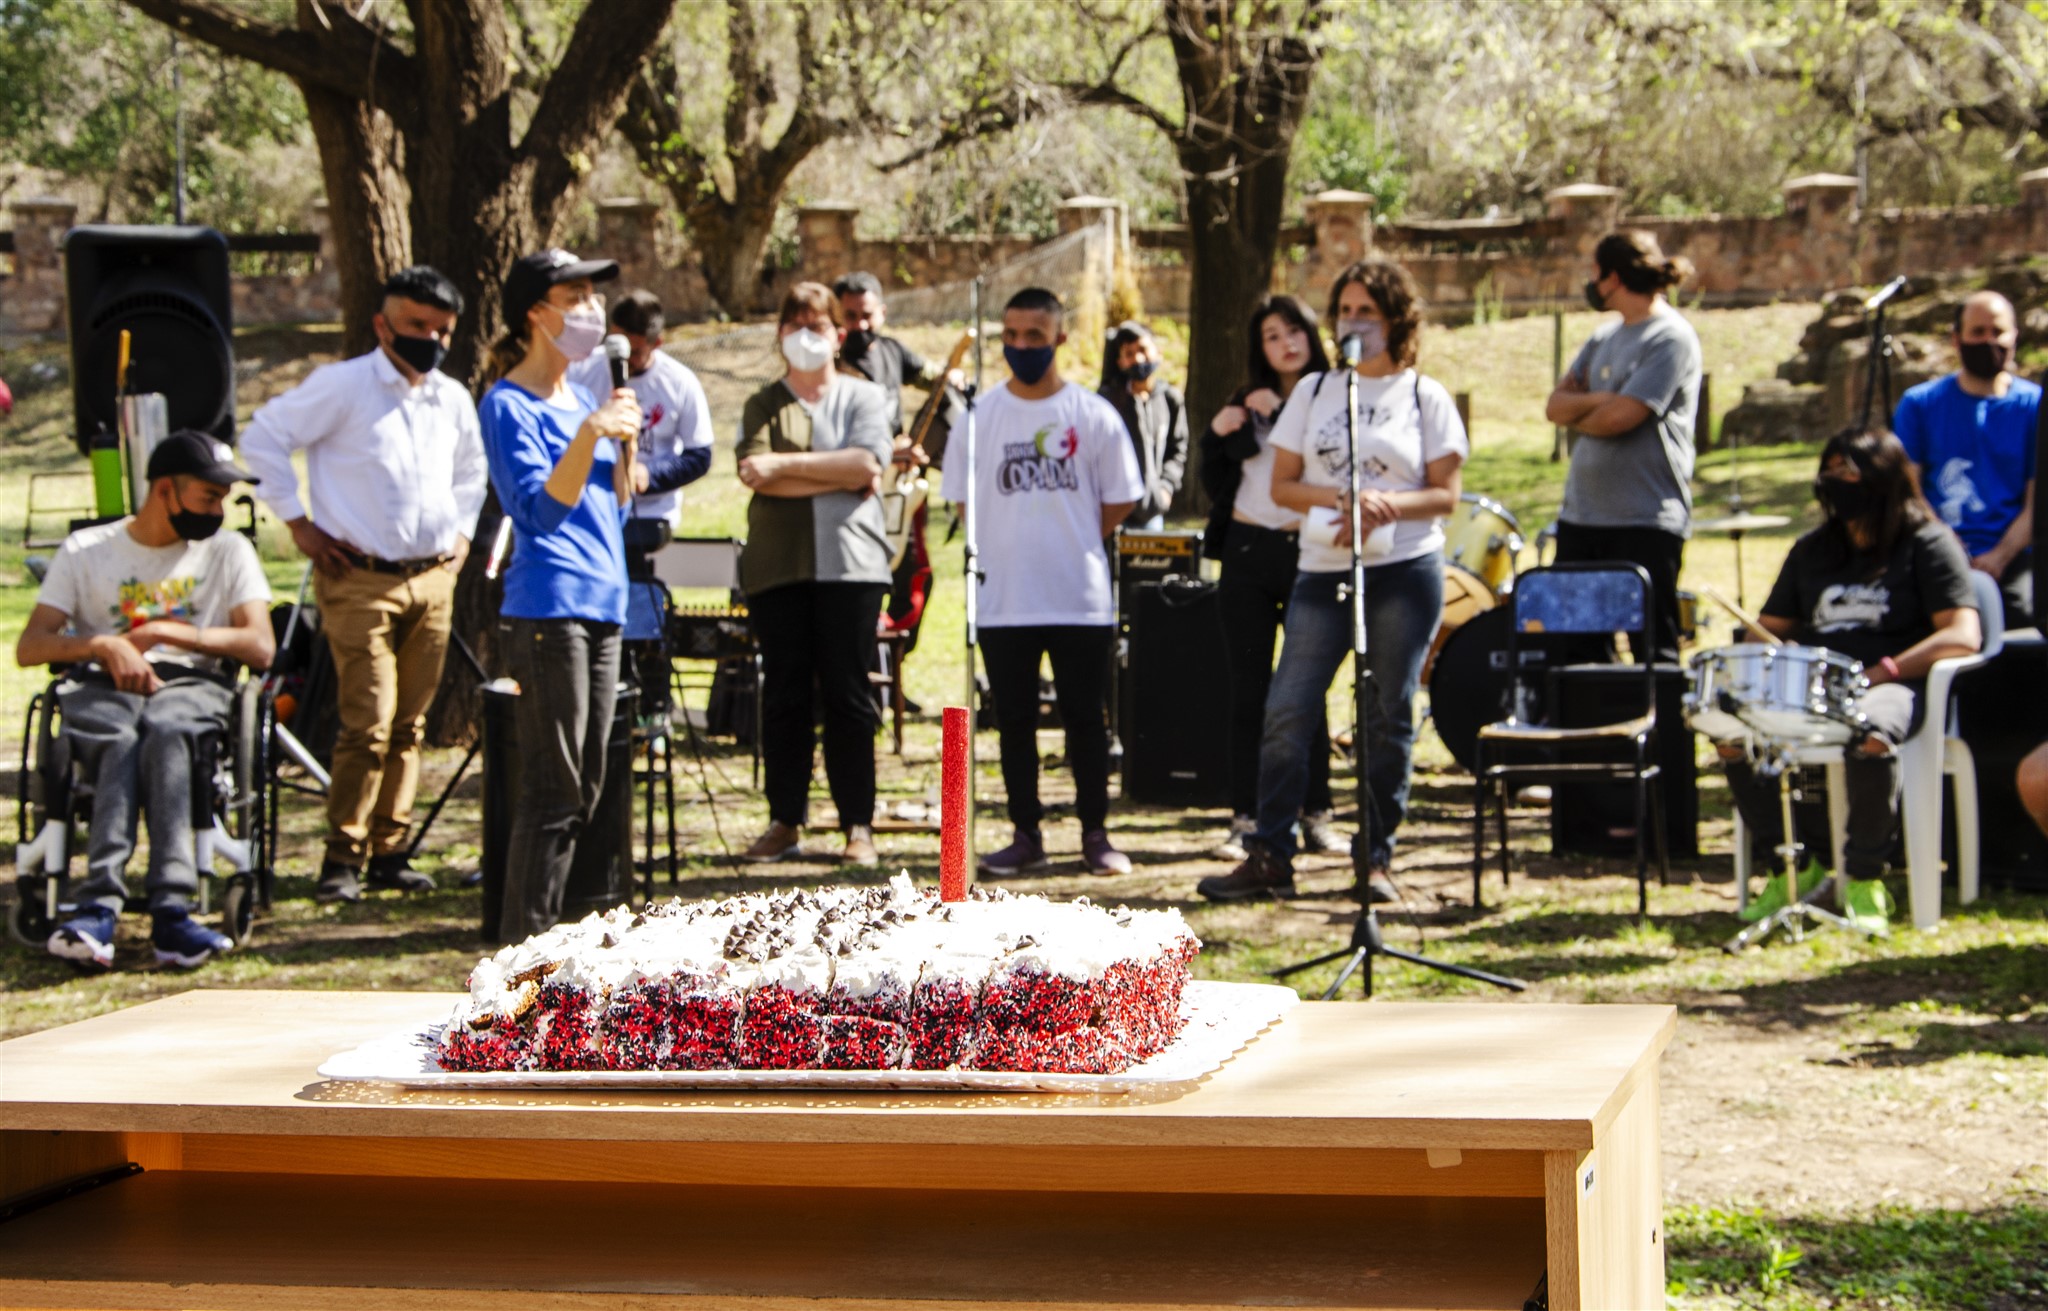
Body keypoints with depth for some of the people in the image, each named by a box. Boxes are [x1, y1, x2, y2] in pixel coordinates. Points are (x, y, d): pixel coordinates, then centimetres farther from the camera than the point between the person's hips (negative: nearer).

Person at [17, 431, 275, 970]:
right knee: (121, 742, -37)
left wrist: (163, 632, -4)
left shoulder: (228, 551, 17)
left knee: (165, 733, -37)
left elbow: (260, 647, 4)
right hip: (102, 686, 0)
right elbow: (29, 647, 7)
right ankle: (169, 908, -52)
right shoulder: (85, 550, 15)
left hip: (191, 684, 0)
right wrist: (103, 645, -11)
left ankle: (100, 906, -51)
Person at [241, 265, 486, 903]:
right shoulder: (343, 385, -5)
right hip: (360, 580, -6)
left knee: (409, 725, 7)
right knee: (368, 723, -11)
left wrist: (462, 531, 20)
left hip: (433, 580, 6)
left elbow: (471, 468, 33)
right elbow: (262, 438, -3)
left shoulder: (453, 399, 14)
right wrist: (299, 524, -5)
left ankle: (389, 849, 15)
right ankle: (343, 856, -4)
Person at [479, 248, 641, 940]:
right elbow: (543, 508, -20)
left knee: (582, 789, 12)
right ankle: (525, 942, -4)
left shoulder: (581, 396, 17)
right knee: (554, 791, -9)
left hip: (601, 604, 9)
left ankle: (544, 931, 19)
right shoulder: (509, 404, -8)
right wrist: (590, 433, -30)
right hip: (548, 609, -9)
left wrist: (625, 439, 5)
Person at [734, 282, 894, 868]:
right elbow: (759, 476, -5)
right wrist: (840, 476, -9)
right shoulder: (763, 405, 13)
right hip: (777, 566, 1)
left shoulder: (865, 397, 11)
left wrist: (786, 463, -10)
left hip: (850, 562, -1)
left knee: (848, 695, -2)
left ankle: (858, 826, 1)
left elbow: (867, 463, -8)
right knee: (784, 695, 1)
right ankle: (785, 823, 6)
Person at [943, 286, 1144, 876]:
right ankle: (1026, 834, 16)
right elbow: (963, 498, 8)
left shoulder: (1094, 415, 0)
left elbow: (1119, 500, 6)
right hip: (1002, 600, 1)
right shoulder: (980, 414, 3)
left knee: (1086, 719, 4)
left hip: (1082, 599, -1)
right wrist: (1012, 548, 3)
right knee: (1014, 721, 7)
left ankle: (1095, 833, 14)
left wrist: (1069, 542, 4)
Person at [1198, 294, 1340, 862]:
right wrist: (1216, 437, -4)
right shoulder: (1246, 405, 10)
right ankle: (1245, 819, 7)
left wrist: (1282, 413, -14)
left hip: (1309, 553, -3)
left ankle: (1315, 815, 9)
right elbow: (1217, 488, 12)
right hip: (1248, 553, 3)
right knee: (1248, 692, 4)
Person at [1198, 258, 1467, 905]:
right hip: (1323, 569, 2)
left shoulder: (1426, 396, 5)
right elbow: (1282, 485, 8)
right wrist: (1333, 499, -11)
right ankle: (1269, 857, -1)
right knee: (1288, 711, -6)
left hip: (1404, 570, -2)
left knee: (1389, 717, 2)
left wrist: (1390, 503, -17)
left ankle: (1377, 857, 11)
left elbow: (1445, 494, 2)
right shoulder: (1313, 391, 11)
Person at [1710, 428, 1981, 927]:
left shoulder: (1928, 544, 3)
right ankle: (1791, 866, -6)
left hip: (1893, 688, -5)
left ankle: (1864, 881, -22)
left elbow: (1963, 635, -9)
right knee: (1732, 733, -24)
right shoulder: (1811, 550, 22)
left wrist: (1884, 670, -21)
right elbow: (1771, 628, 25)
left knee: (1869, 735, -41)